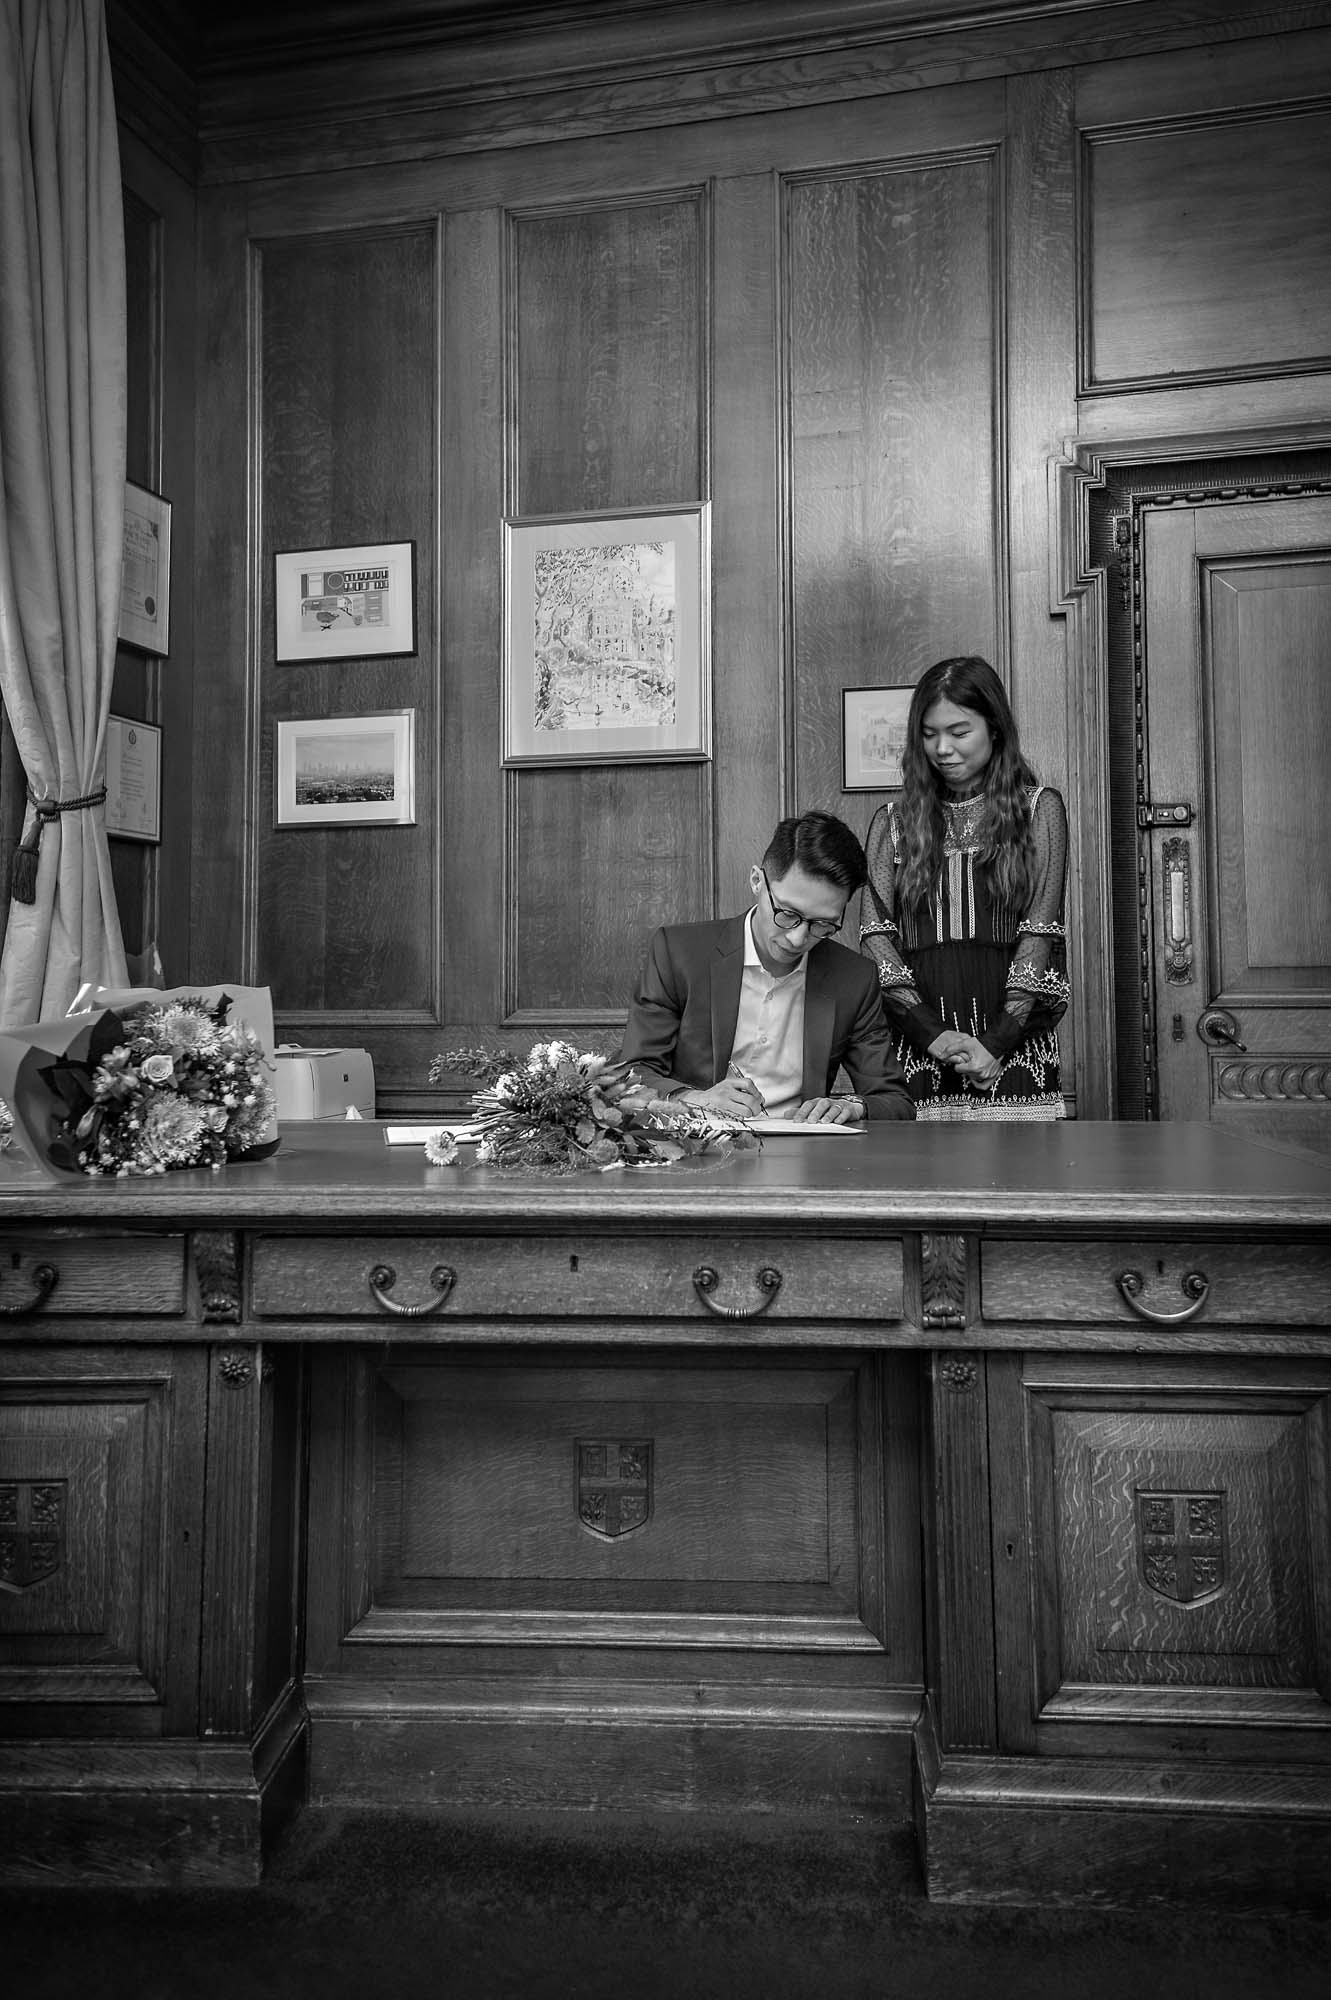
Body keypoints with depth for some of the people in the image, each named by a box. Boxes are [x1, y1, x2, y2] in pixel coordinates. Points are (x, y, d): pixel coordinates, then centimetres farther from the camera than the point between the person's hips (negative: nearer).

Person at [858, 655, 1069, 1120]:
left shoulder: (1039, 809, 8)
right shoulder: (892, 821, 12)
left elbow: (1040, 934, 0)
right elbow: (874, 937, 3)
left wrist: (997, 1042, -11)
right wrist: (932, 1032, -11)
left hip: (1014, 1052, -1)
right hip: (917, 1055, 1)